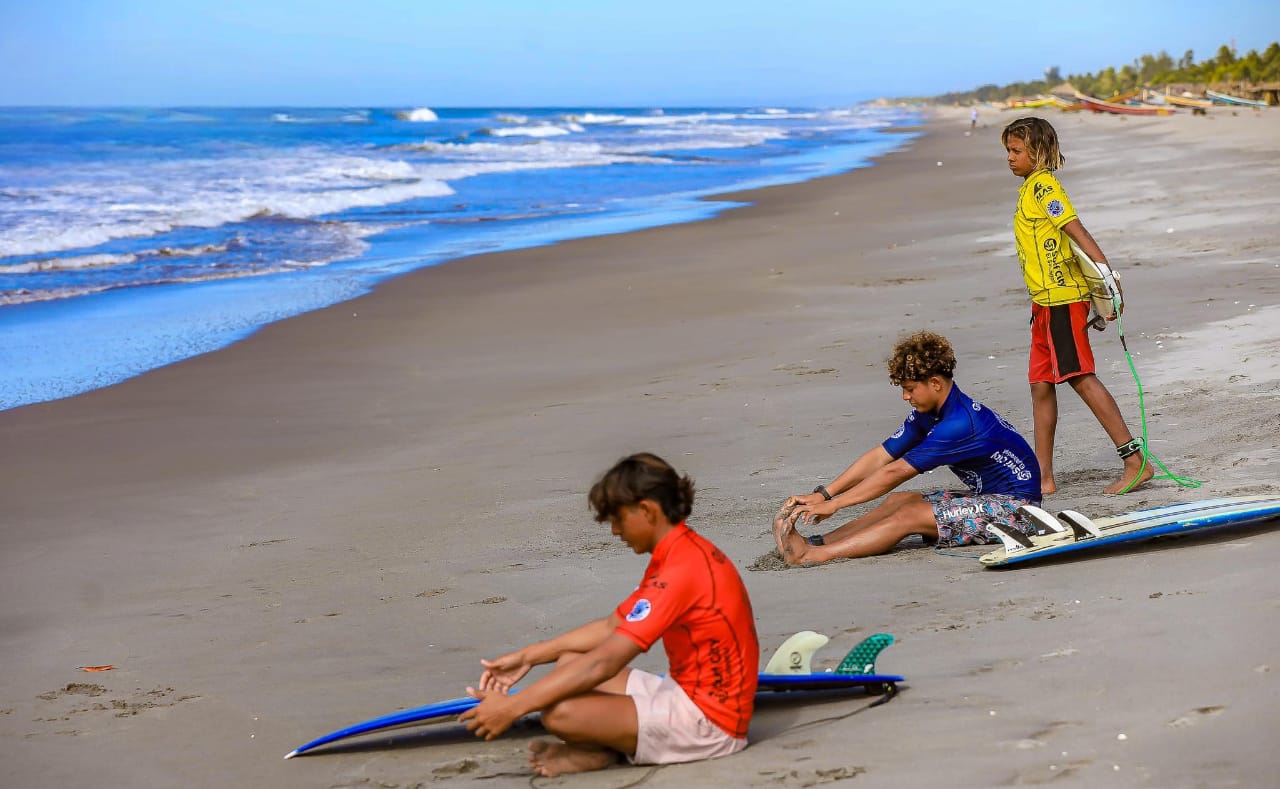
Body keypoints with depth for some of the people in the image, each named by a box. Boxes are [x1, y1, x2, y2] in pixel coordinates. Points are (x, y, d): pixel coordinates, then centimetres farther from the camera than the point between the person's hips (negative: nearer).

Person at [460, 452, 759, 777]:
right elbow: (612, 627, 18)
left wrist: (513, 707, -23)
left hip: (707, 720, -11)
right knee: (568, 662, 14)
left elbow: (604, 662, -26)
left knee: (560, 712, -24)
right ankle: (595, 747, -6)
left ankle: (598, 750, 5)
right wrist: (527, 657, 12)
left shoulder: (683, 568, -23)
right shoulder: (680, 553, 11)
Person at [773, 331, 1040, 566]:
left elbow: (894, 473, -23)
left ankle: (810, 555, -24)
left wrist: (833, 504, -18)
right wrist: (822, 495, -3)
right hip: (987, 497, 9)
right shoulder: (929, 413, 4)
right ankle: (817, 542, -13)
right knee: (899, 501, -2)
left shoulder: (960, 423, -25)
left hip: (1014, 507, -9)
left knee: (909, 515, -18)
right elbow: (879, 457, 4)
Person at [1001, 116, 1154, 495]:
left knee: (1080, 376, -11)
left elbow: (1078, 233, -18)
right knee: (1041, 385, 10)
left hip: (1062, 297, -10)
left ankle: (1135, 461, -10)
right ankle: (1043, 477, 14)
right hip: (1045, 301, 10)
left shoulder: (1043, 185, -10)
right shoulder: (1030, 189, 19)